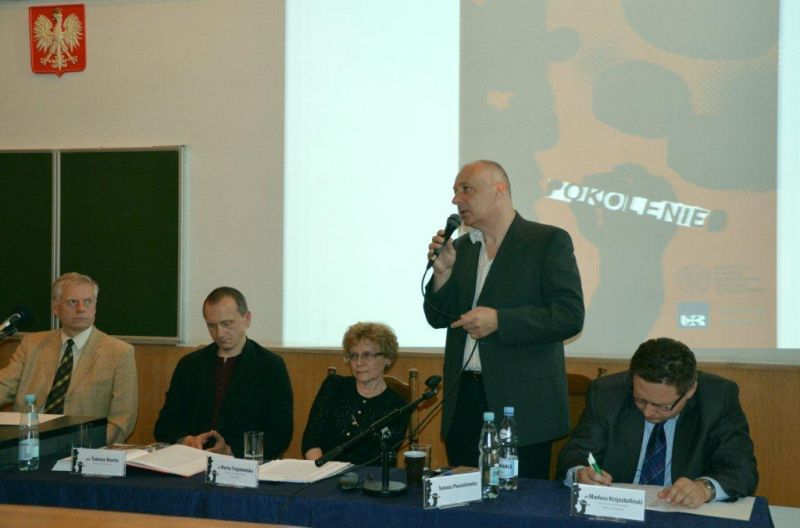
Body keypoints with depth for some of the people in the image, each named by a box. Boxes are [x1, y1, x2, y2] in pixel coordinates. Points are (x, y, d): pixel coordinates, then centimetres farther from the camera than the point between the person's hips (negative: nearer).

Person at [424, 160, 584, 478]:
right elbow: (438, 319, 13)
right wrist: (442, 272, -4)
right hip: (463, 403, 5)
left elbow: (570, 315, -13)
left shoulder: (548, 241, -5)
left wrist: (499, 320, -19)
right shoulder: (461, 247, 13)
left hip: (522, 404, -5)